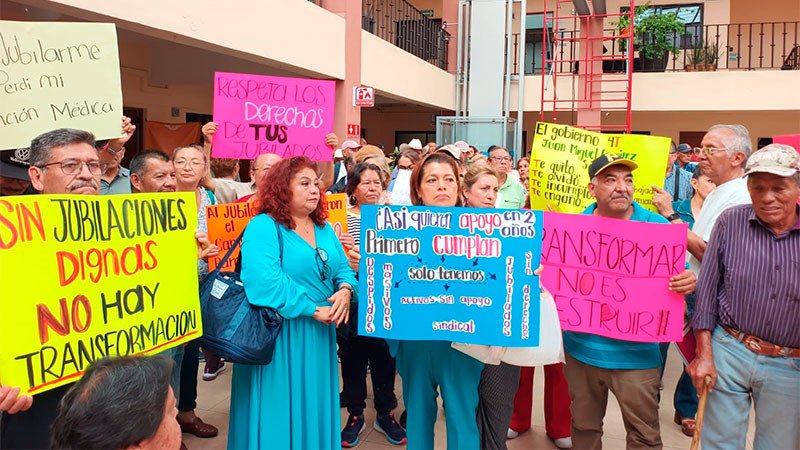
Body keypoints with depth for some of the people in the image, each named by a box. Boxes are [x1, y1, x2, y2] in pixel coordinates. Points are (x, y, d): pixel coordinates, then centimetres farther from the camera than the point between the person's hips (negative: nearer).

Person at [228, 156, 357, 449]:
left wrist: (345, 290, -13)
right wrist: (312, 310, -22)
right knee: (280, 414, 5)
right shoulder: (263, 227, -13)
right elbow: (263, 284, -26)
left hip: (319, 336, 7)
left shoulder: (324, 229, 11)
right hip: (279, 337, -6)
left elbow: (343, 269, 11)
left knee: (314, 411, 17)